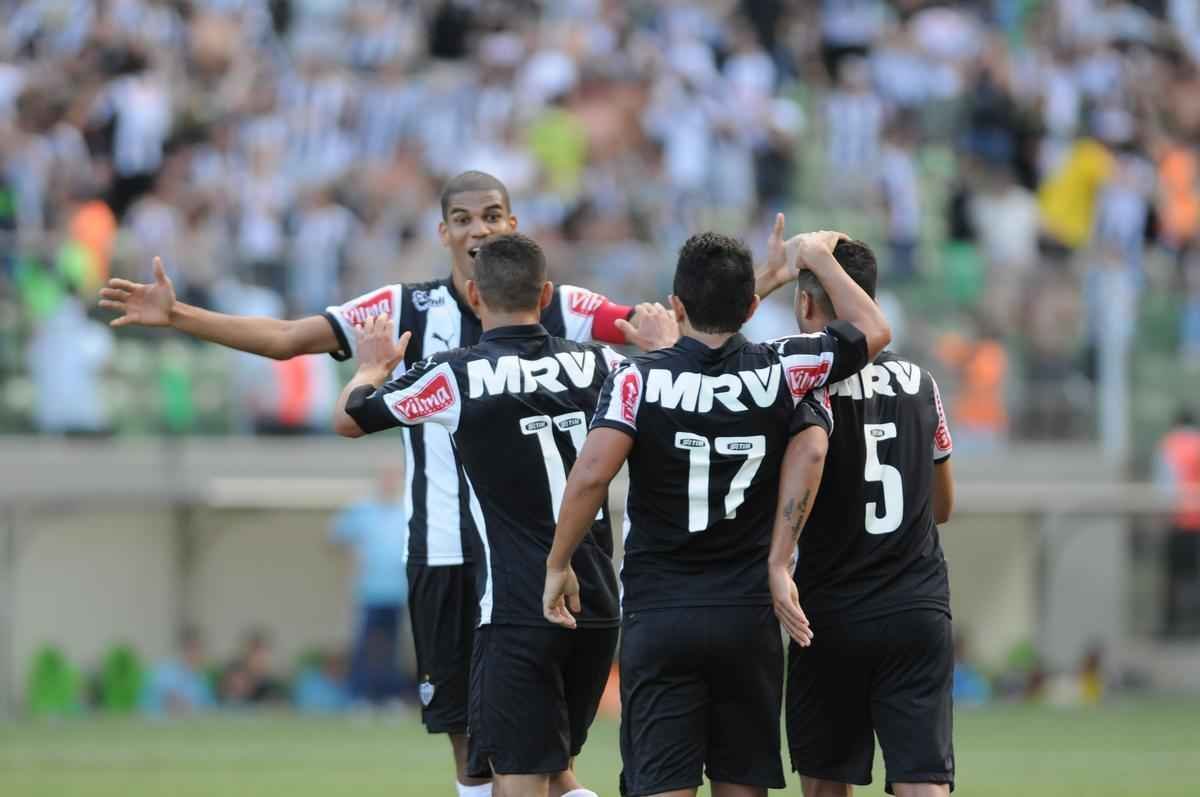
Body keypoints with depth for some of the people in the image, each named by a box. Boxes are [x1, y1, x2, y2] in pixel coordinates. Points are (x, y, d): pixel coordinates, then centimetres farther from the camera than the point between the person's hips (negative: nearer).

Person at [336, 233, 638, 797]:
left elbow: (348, 419, 7)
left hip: (518, 615, -5)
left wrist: (372, 366, 29)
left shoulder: (457, 375, -8)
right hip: (599, 608, 5)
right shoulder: (596, 365, 3)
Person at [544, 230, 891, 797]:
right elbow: (874, 331, 14)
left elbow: (591, 475, -19)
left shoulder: (640, 379, -7)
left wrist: (558, 566, -6)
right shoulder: (782, 373, -1)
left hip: (658, 617, -2)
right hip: (749, 617, 2)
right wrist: (816, 257, 27)